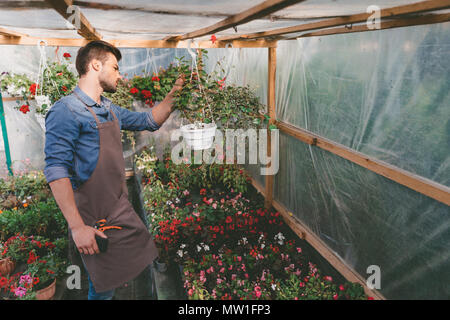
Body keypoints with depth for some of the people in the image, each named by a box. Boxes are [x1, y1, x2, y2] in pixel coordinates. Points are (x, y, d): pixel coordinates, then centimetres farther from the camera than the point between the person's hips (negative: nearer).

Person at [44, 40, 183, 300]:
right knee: (104, 288, 6)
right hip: (96, 221, -8)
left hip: (123, 211, 9)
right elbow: (57, 171, -21)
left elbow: (150, 121, 22)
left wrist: (173, 95, 11)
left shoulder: (110, 110, 11)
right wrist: (77, 227, -24)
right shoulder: (67, 110, -16)